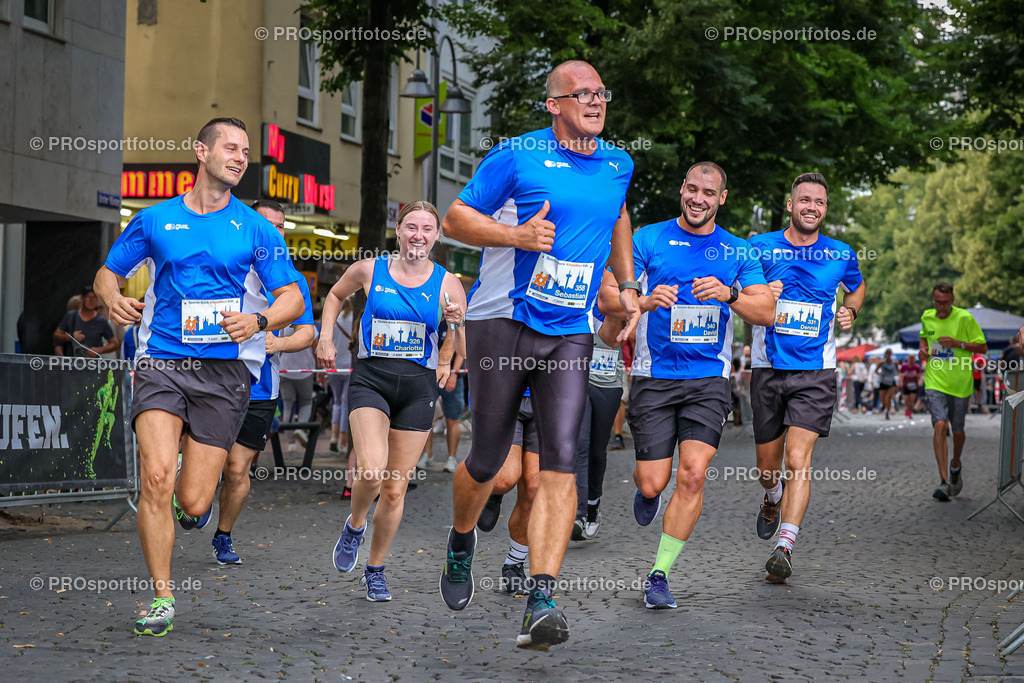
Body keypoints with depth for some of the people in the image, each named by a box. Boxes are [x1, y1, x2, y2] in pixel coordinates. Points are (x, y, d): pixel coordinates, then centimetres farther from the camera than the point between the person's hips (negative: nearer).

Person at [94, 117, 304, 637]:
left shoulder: (255, 229, 8)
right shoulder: (154, 220, 10)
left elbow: (293, 298, 6)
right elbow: (107, 273, 18)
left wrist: (259, 321, -15)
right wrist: (113, 298, -5)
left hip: (225, 370, 0)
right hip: (161, 364, 0)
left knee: (192, 502, -5)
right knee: (156, 476, -19)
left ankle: (191, 482, 35)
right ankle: (162, 598, -6)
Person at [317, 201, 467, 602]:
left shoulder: (447, 283, 0)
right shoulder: (369, 271, 0)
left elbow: (467, 352, 1)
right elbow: (336, 295, 22)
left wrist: (458, 324, -19)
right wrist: (326, 339, 11)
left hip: (418, 388, 1)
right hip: (371, 378, -1)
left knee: (395, 488, 5)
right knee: (371, 469, -24)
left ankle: (375, 569, 24)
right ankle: (355, 524, 9)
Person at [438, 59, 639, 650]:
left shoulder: (618, 165, 11)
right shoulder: (518, 156, -5)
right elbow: (456, 219, -2)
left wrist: (627, 285, 26)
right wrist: (517, 235, -17)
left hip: (570, 335, 3)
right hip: (503, 321, -3)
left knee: (561, 462, -13)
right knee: (487, 462, 4)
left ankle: (541, 604, -18)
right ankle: (461, 542, 38)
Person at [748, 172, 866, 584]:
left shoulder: (841, 255, 4)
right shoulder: (760, 247, 0)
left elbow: (857, 287, 25)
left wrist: (850, 311, 3)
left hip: (815, 372, -1)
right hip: (768, 368, 1)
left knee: (798, 460, -16)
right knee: (767, 463, 11)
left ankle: (784, 548, -18)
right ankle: (773, 499, 47)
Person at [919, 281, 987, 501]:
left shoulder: (965, 318, -8)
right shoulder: (927, 317, 3)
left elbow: (983, 347, -5)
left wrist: (957, 343, -18)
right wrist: (923, 348, 4)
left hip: (960, 384, -1)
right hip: (935, 382, 1)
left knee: (957, 431, 11)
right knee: (940, 426, -17)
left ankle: (955, 466, 43)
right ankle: (944, 481, -21)